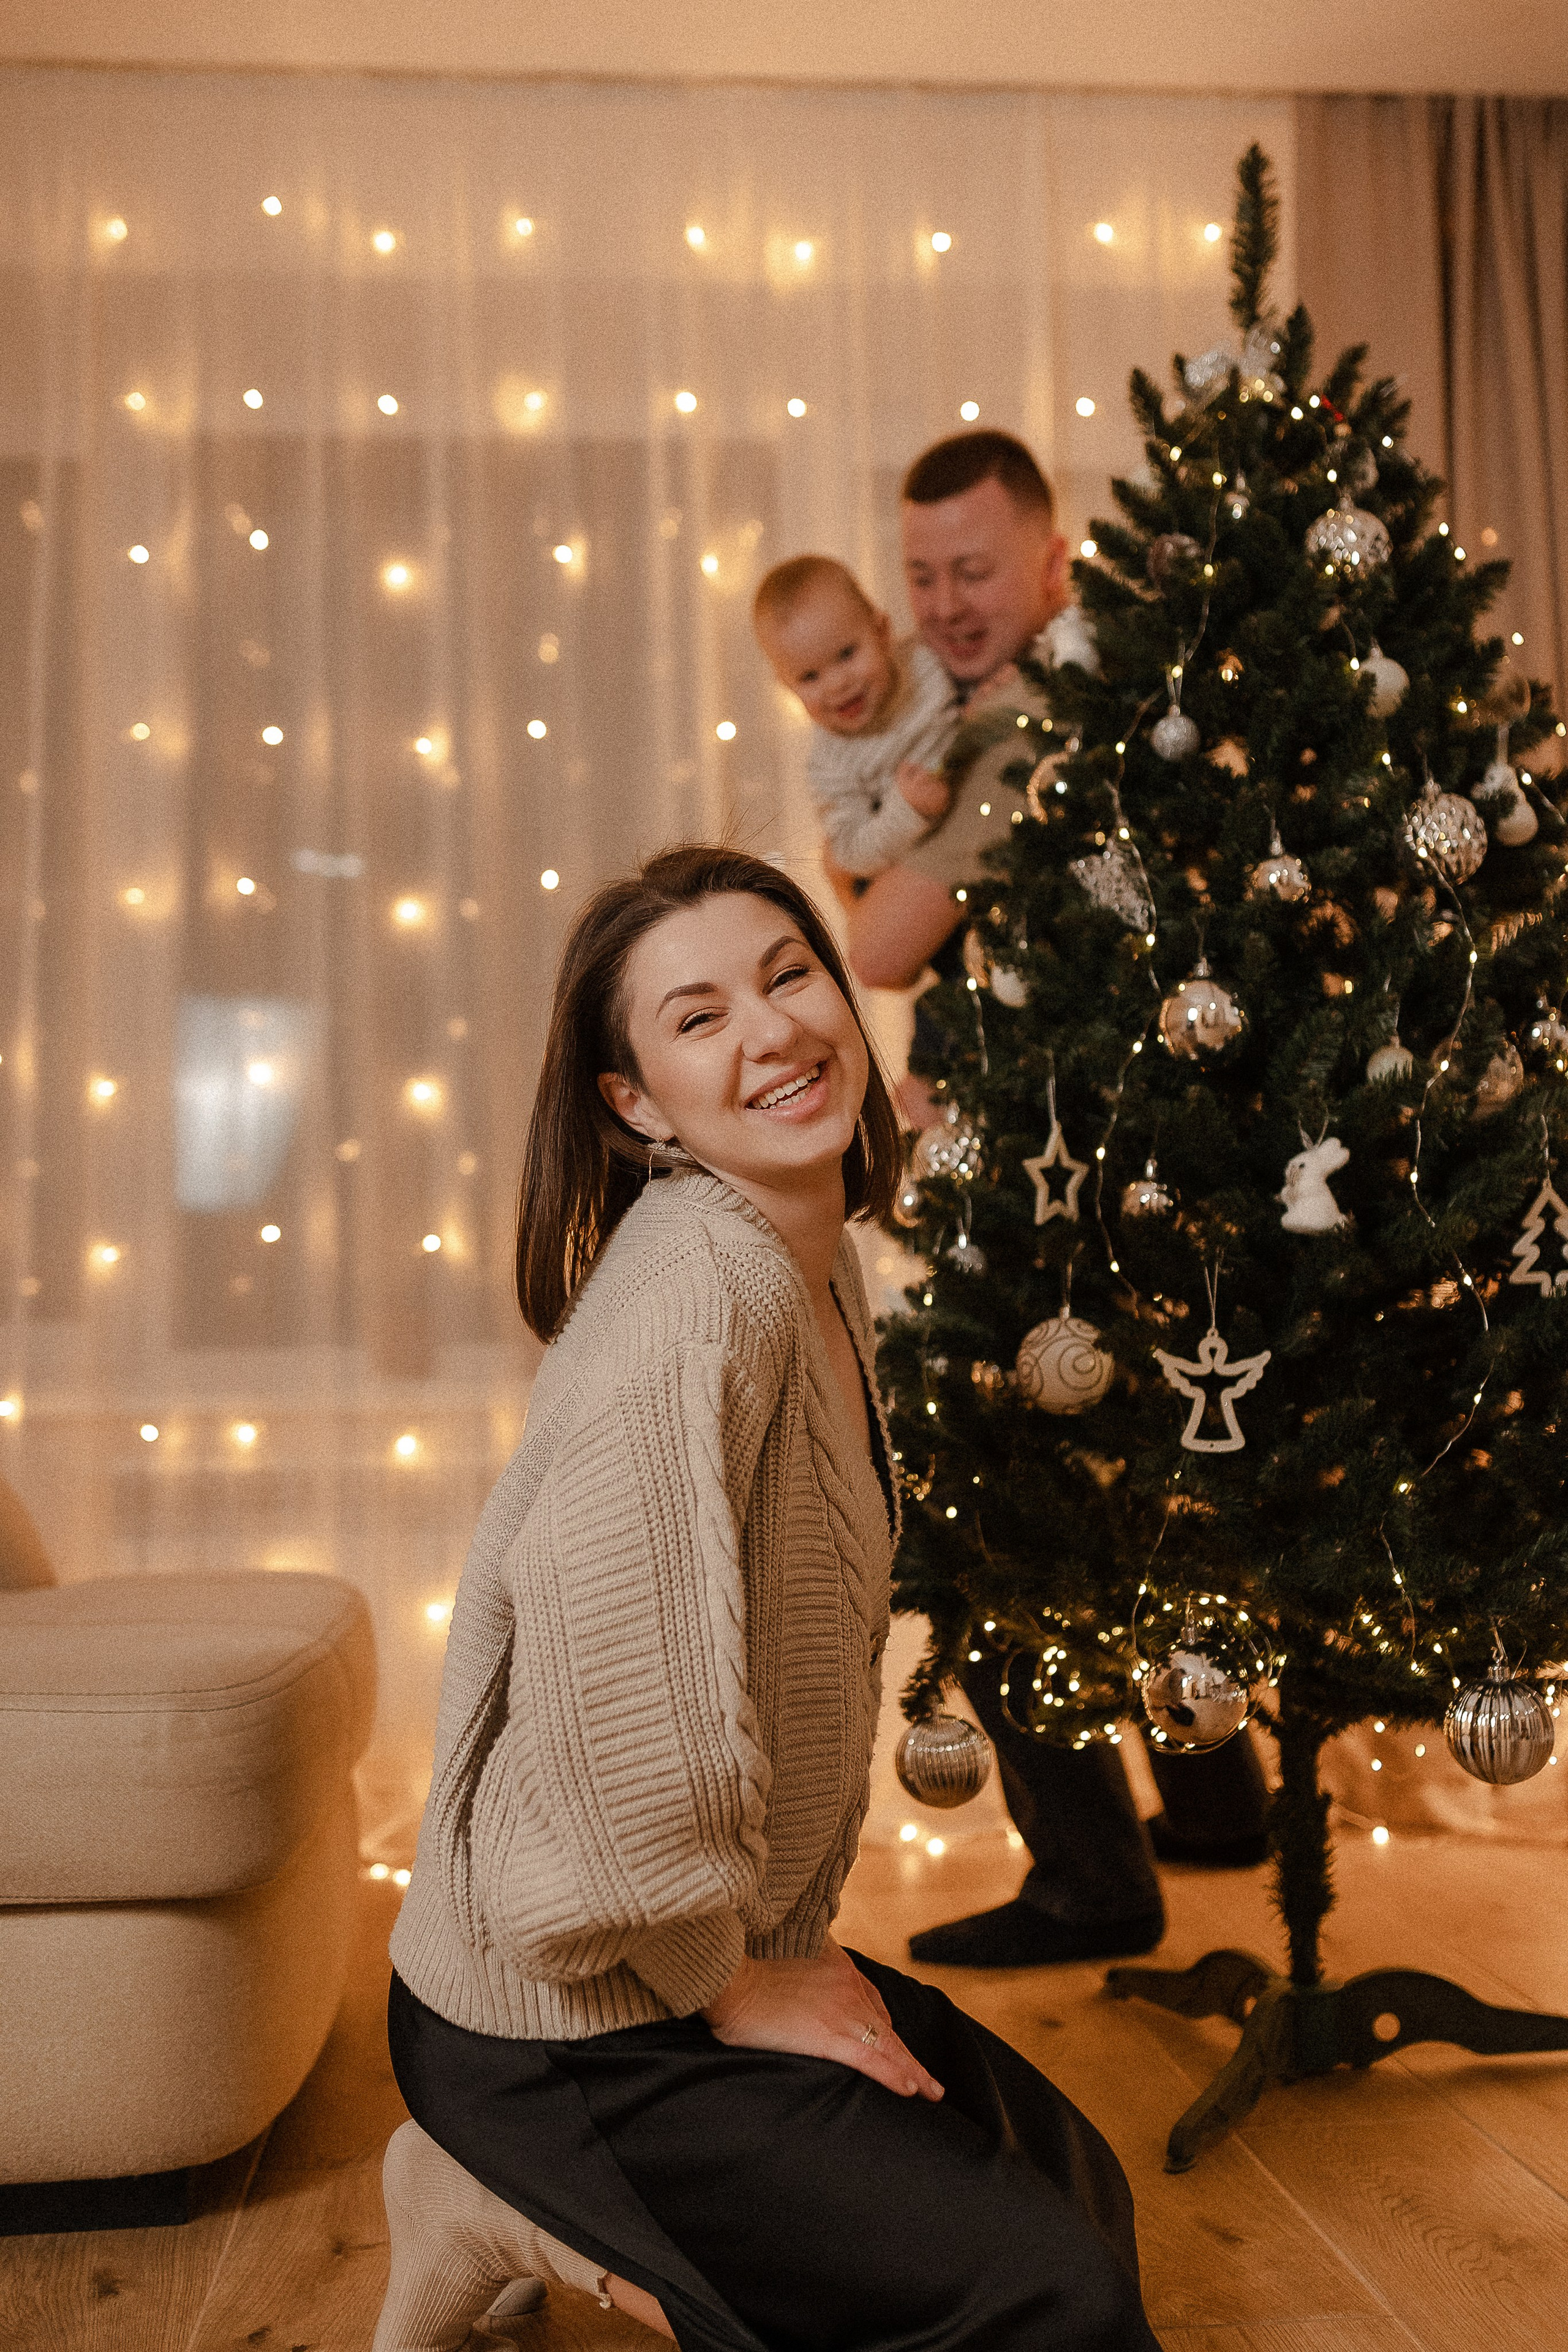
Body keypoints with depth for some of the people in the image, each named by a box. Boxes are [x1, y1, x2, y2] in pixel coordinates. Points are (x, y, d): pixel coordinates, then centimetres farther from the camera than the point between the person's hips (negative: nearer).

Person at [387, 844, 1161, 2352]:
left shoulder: (820, 1270, 4)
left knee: (1072, 2180, 15)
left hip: (733, 1945, 9)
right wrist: (728, 1985, -13)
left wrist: (790, 1940, 10)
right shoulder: (692, 1298, -26)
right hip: (560, 2027, -9)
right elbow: (623, 1706, -30)